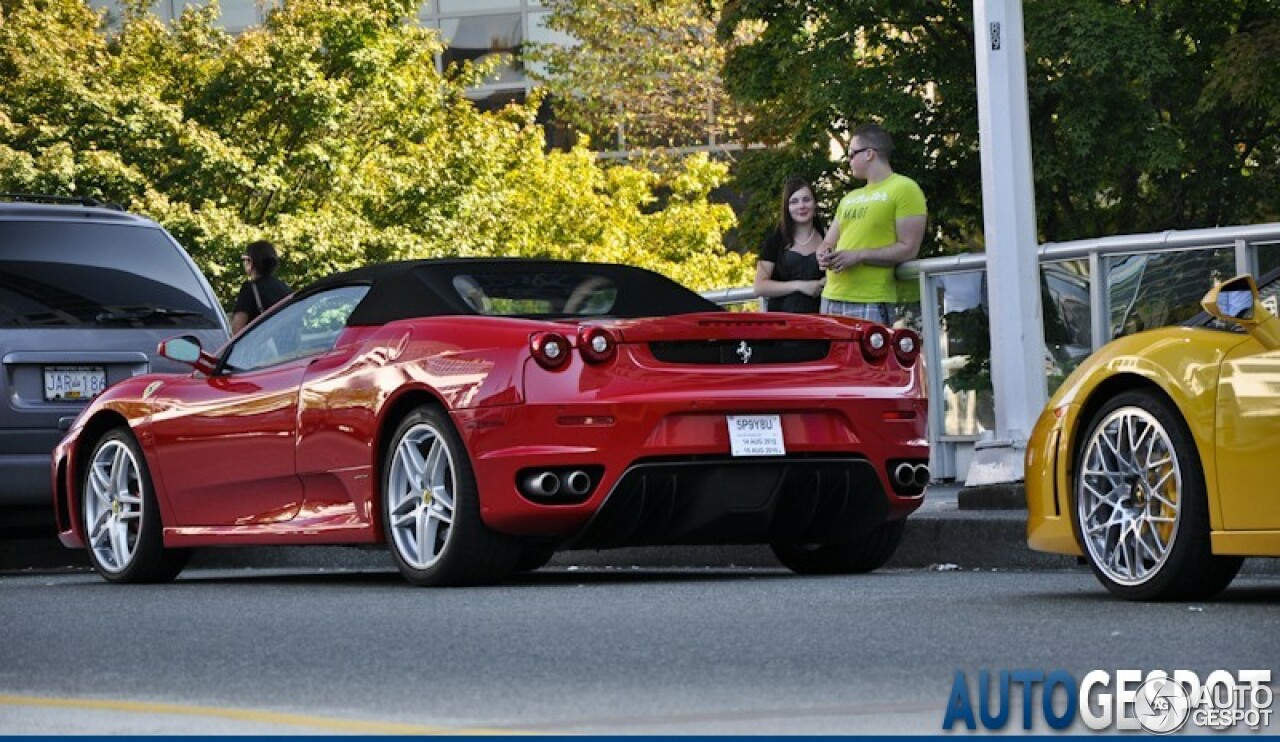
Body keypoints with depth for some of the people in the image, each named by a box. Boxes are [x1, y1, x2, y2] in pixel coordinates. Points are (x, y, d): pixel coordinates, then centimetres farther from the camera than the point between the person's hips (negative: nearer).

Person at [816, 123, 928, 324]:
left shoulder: (903, 189, -1)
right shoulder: (850, 199, 24)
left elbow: (908, 250, -8)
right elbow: (828, 243, 26)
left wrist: (858, 255, -15)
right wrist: (824, 255, 1)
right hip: (831, 299, 7)